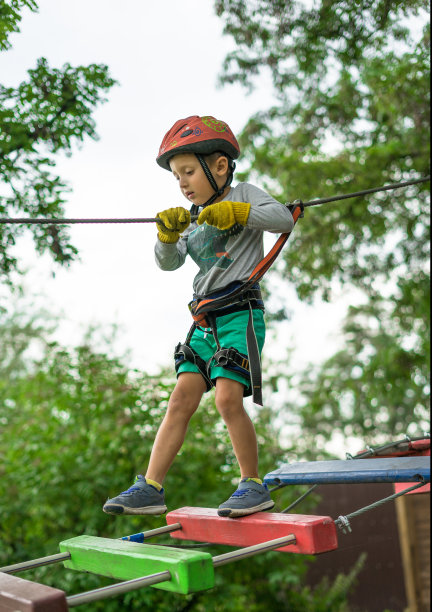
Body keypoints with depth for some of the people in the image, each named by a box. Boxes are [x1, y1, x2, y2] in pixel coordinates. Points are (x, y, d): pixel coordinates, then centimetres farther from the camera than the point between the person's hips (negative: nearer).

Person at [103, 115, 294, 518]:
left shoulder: (243, 195, 3)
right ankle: (150, 488, 2)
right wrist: (168, 234, -13)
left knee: (227, 398, -17)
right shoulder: (193, 219, 19)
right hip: (205, 319, 6)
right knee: (180, 400, 0)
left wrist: (235, 211, -24)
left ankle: (253, 485, -1)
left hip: (241, 312, -6)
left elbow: (284, 218, -14)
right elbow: (168, 262, 7)